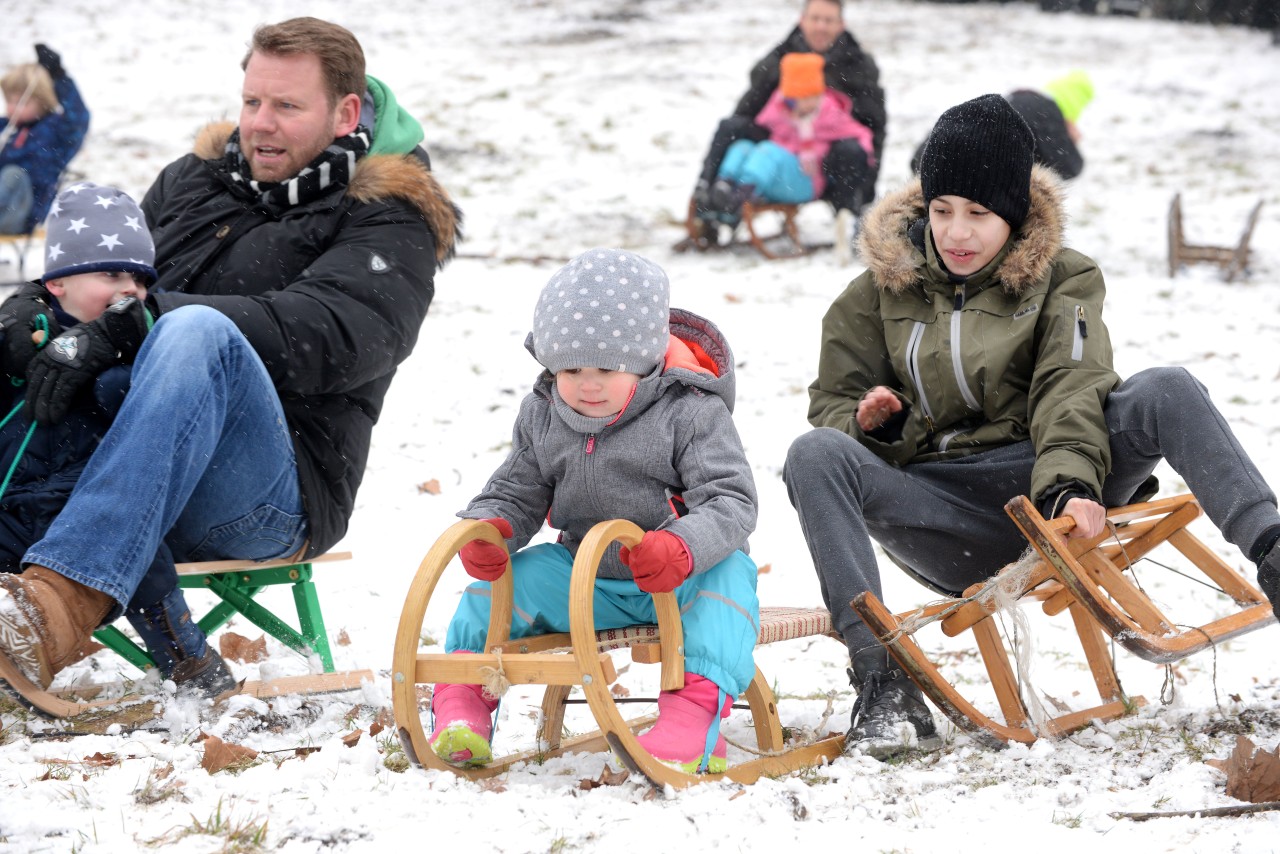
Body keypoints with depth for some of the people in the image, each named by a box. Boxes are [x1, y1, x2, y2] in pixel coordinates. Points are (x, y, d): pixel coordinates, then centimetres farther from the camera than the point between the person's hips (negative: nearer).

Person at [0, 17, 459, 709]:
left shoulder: (389, 223, 4)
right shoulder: (192, 183, 23)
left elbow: (322, 335, -15)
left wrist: (123, 325, -24)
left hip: (282, 496, -6)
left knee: (197, 332, -35)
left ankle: (64, 600, -53)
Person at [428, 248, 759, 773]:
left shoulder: (690, 412, -13)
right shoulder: (542, 415, 2)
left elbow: (731, 500, -19)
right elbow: (517, 493, 12)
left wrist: (684, 548, -40)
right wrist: (488, 526, -13)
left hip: (683, 575, -4)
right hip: (584, 578, 4)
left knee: (725, 577, -35)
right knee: (504, 581, -15)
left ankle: (695, 709, -49)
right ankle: (462, 699, -6)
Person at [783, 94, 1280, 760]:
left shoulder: (1059, 278, 8)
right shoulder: (883, 287, 10)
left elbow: (1069, 390, -10)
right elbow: (834, 401, 13)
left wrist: (1068, 482, -30)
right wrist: (867, 422, -13)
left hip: (1045, 487, -1)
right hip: (941, 507, 1)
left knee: (1165, 393, -24)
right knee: (815, 456, -28)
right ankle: (884, 686, -37)